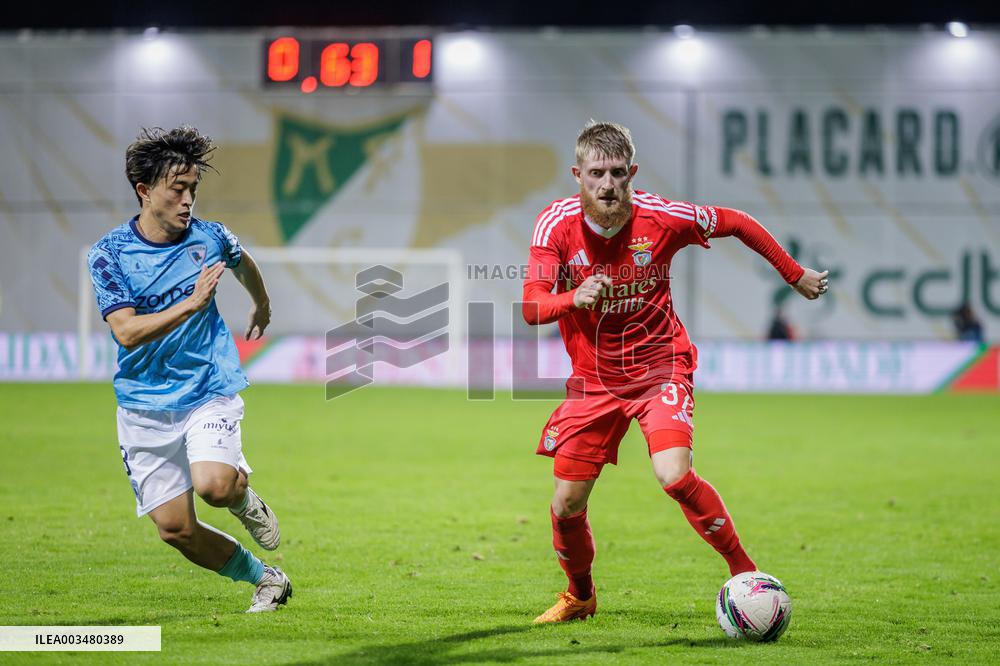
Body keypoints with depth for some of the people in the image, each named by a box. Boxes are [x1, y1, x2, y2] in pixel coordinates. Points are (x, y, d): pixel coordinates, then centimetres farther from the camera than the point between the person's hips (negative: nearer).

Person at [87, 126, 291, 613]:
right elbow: (127, 332, -19)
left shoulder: (210, 238, -1)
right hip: (145, 406, 1)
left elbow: (243, 264, 25)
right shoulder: (108, 254, -8)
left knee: (213, 485, -29)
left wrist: (262, 306, 43)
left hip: (210, 393, 0)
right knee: (175, 529, -2)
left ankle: (244, 499, 9)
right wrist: (191, 303, -25)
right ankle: (265, 579, 20)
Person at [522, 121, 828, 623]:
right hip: (594, 380, 2)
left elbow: (736, 223, 1)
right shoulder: (556, 224, -15)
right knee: (566, 504, 0)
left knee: (673, 475, -26)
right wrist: (575, 299, -44)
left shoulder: (661, 217, -16)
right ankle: (579, 596, 29)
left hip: (660, 369, -2)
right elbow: (532, 308, -22)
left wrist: (795, 275, 9)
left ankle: (744, 571, -8)